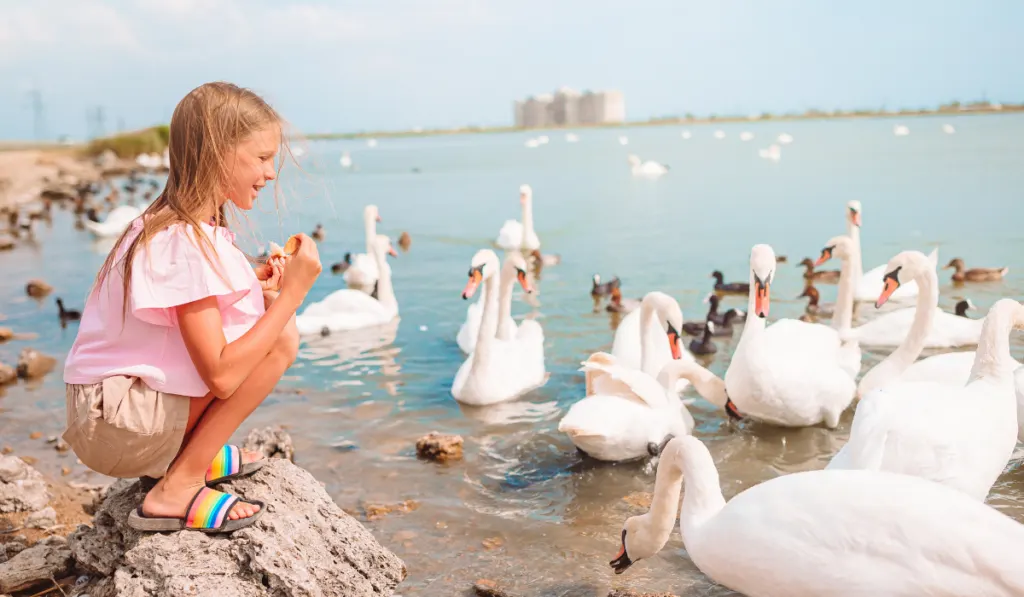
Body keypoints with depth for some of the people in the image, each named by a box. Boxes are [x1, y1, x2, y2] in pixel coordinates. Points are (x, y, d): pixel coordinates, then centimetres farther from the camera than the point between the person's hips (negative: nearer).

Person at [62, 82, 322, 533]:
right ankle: (177, 489, -11)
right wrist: (292, 293, -22)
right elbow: (221, 376, -26)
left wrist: (258, 284, -3)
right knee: (281, 339, -16)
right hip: (116, 428, -9)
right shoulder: (185, 244, -23)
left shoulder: (192, 226, 6)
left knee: (264, 308, 8)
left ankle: (185, 453, 9)